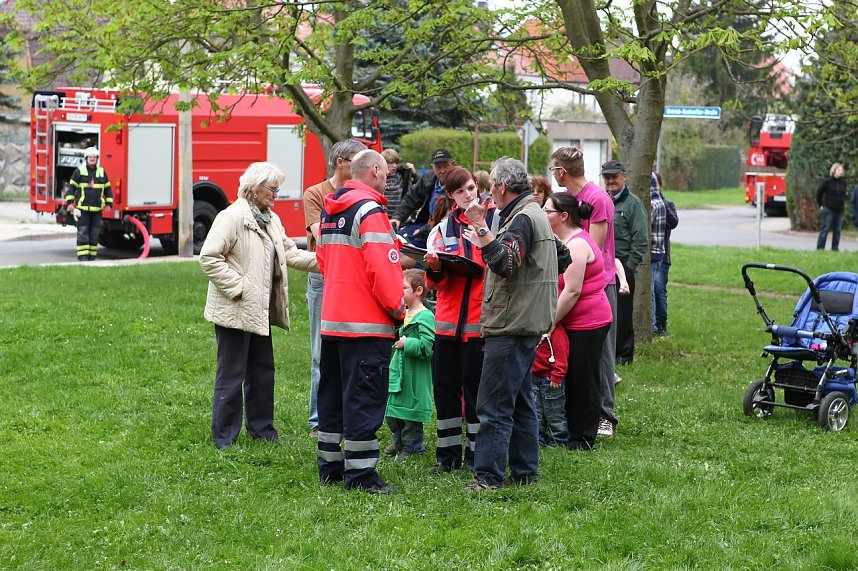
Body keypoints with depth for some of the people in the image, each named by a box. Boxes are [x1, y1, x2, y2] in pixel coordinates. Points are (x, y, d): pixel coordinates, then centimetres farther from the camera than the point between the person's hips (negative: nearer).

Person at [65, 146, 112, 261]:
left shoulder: (102, 172, 10)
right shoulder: (79, 171, 0)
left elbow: (107, 189, 17)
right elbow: (72, 187, -1)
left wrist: (109, 203, 9)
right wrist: (70, 203, -10)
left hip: (97, 209, 3)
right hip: (82, 208, -3)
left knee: (94, 234, 5)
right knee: (83, 234, -8)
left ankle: (92, 258, 13)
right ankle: (83, 258, -8)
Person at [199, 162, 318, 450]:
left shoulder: (271, 220, 13)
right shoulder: (233, 217, -15)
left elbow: (290, 254, 11)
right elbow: (209, 258, -21)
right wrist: (237, 287, -21)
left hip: (259, 311, 9)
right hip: (235, 311, -9)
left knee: (263, 371, 15)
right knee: (232, 375, -2)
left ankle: (262, 429, 27)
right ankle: (224, 438, 6)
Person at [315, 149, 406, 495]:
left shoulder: (329, 210, 14)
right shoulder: (370, 210, -14)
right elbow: (381, 266, -20)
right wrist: (397, 308, -9)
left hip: (332, 320, 9)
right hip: (367, 323, -9)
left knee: (332, 394, 15)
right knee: (365, 397, -4)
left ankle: (330, 466, 22)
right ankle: (360, 473, -3)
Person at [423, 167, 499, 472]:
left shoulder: (495, 220, -1)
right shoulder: (445, 227, 11)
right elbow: (436, 282, 10)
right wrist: (435, 268, -12)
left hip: (481, 320, -4)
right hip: (448, 319, 4)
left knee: (475, 386, 1)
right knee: (445, 384, 6)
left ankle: (476, 453, 11)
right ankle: (448, 453, 16)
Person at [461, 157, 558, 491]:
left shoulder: (523, 219, -13)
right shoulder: (531, 214, 20)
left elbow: (506, 264, -28)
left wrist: (482, 228, -32)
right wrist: (484, 241, 30)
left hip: (511, 326, -11)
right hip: (524, 324, 11)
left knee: (494, 405, -10)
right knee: (520, 402, 14)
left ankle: (489, 476, -10)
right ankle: (524, 472, 19)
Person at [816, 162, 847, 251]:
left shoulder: (843, 182, 6)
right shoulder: (827, 181, -8)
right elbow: (819, 193, -1)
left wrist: (842, 202, 11)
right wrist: (821, 205, -1)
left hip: (839, 210, 5)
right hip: (828, 210, -5)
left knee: (837, 230, 8)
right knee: (825, 229, -4)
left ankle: (835, 248, 15)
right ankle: (820, 249, -1)